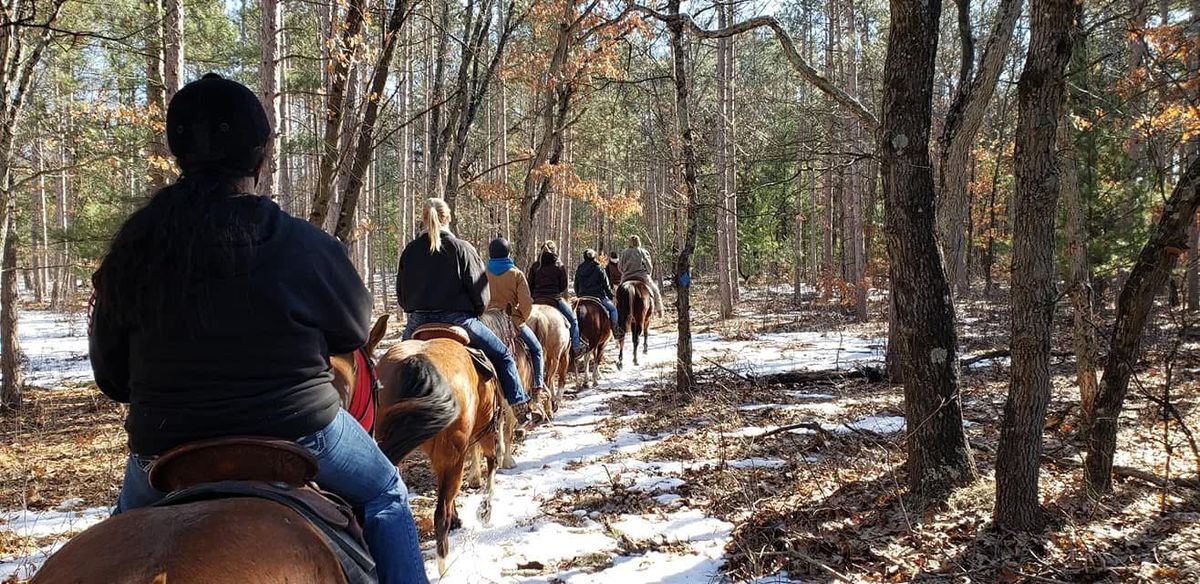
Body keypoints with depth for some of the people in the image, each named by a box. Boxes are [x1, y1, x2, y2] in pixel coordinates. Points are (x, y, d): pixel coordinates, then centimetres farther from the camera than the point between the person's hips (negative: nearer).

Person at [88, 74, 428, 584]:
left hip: (166, 445, 4)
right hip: (299, 431, -3)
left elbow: (109, 371, 4)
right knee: (387, 496, 23)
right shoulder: (305, 246, -17)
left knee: (130, 516, 36)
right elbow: (356, 330, 0)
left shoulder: (133, 248, -6)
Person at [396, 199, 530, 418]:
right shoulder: (462, 248, -6)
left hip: (419, 321, 4)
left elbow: (401, 293, 11)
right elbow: (480, 293, -6)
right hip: (458, 319, -3)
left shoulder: (410, 250, 4)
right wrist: (475, 314, 12)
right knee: (502, 355, 10)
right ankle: (518, 402, 5)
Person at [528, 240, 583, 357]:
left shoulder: (535, 266, 5)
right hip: (555, 299, -3)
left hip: (537, 299, 3)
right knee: (573, 320, 10)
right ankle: (576, 346, 5)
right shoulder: (559, 266, -3)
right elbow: (563, 286, 1)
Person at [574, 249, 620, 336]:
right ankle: (615, 329, 7)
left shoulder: (579, 270, 6)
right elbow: (606, 286, -6)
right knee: (613, 308, 14)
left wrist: (579, 296, 25)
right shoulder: (599, 269, -8)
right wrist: (611, 296, 6)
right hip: (598, 297, -4)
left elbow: (576, 286, 13)